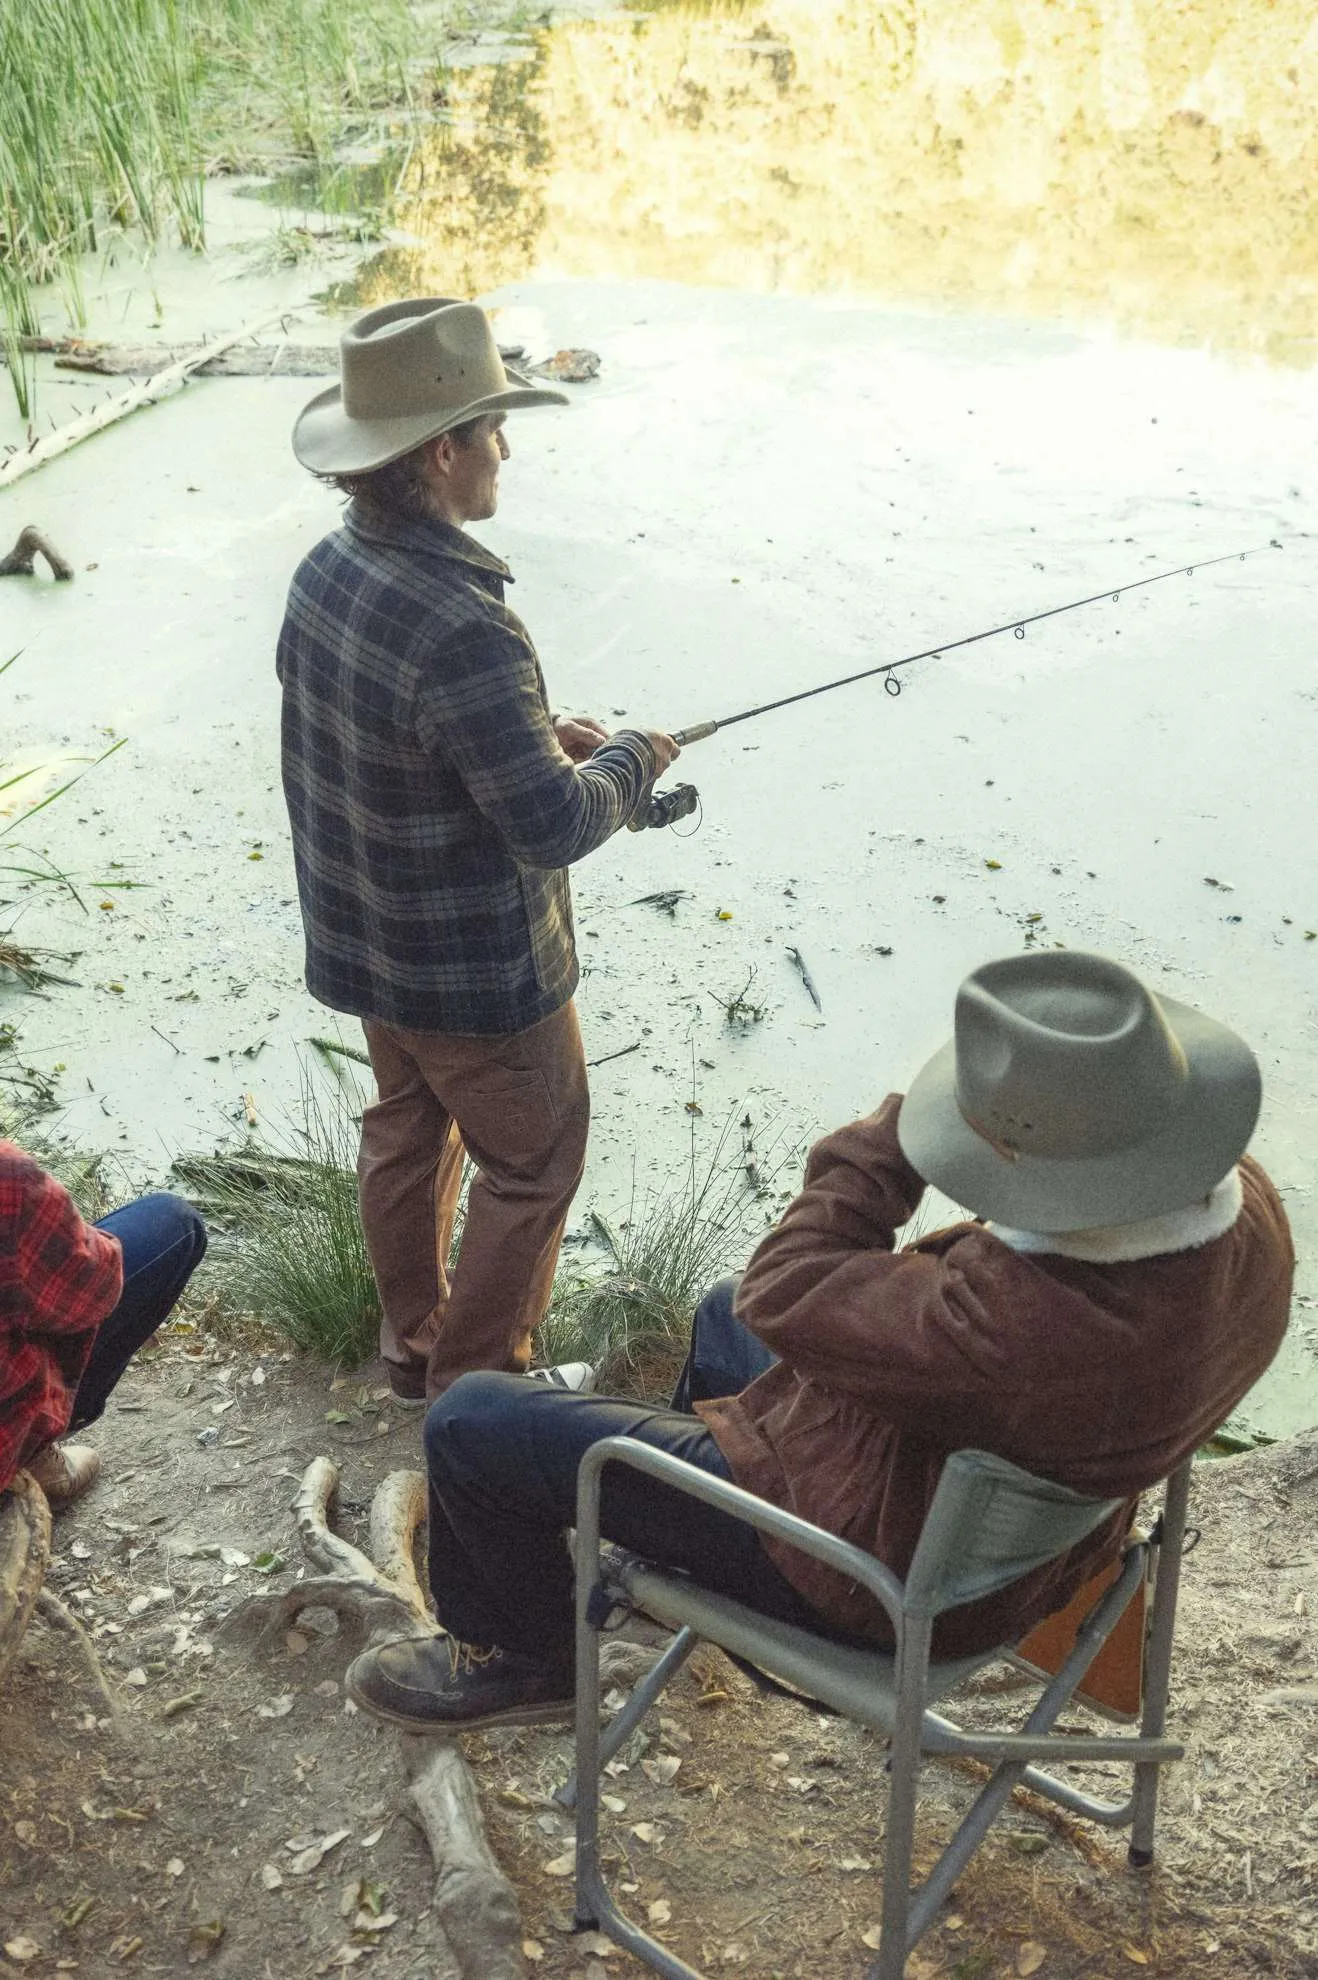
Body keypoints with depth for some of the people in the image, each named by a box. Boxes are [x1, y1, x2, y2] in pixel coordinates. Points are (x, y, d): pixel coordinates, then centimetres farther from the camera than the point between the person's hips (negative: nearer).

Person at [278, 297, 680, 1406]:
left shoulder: (327, 571, -6)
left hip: (364, 941, 8)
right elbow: (553, 827, -28)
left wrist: (536, 734, 5)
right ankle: (472, 1383, 26)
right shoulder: (463, 628, -34)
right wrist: (631, 761, -9)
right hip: (476, 970, -8)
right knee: (528, 1168, 13)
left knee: (407, 1129, 26)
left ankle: (410, 1340, 43)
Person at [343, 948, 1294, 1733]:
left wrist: (899, 1130, -22)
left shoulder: (1020, 1331, -45)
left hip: (879, 1561, -8)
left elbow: (785, 1297, -30)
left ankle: (518, 1656, 30)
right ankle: (679, 1556, 55)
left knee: (474, 1422, 1)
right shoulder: (1241, 1202, -19)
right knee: (722, 1318, 33)